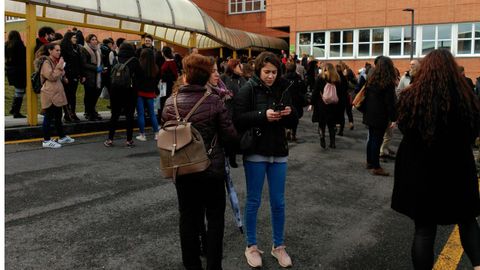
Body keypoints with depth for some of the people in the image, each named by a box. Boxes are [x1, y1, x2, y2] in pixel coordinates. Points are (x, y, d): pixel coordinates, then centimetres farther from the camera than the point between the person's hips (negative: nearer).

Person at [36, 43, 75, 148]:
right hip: (49, 95, -10)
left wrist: (62, 70, 9)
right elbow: (52, 77, -20)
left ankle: (62, 137, 26)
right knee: (48, 117, -4)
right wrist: (59, 66, -18)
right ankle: (46, 141, 1)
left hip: (57, 93, 10)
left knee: (58, 116, 16)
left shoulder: (55, 61, 18)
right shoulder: (46, 62, -12)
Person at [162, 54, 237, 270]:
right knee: (215, 217, 11)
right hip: (212, 168, -2)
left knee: (188, 217, 14)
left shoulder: (171, 102, -7)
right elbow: (230, 135, -11)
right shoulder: (214, 101, -14)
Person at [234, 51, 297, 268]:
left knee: (278, 202, 10)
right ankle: (251, 246, 23)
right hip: (255, 153, -3)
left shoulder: (283, 89, 4)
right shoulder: (248, 90, -7)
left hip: (278, 153, 4)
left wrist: (289, 114, -14)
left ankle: (278, 246, 26)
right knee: (253, 201, 8)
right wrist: (263, 115, -26)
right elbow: (238, 119, -15)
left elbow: (292, 123, 8)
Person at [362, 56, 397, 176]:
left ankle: (369, 162, 25)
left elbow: (366, 96, 11)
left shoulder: (371, 79, 7)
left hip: (370, 114, 7)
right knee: (377, 140, -4)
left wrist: (366, 111, 16)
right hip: (380, 116, -7)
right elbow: (390, 102, -16)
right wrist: (393, 118, -13)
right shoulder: (388, 82, -14)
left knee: (371, 138, 16)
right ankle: (376, 167, 0)